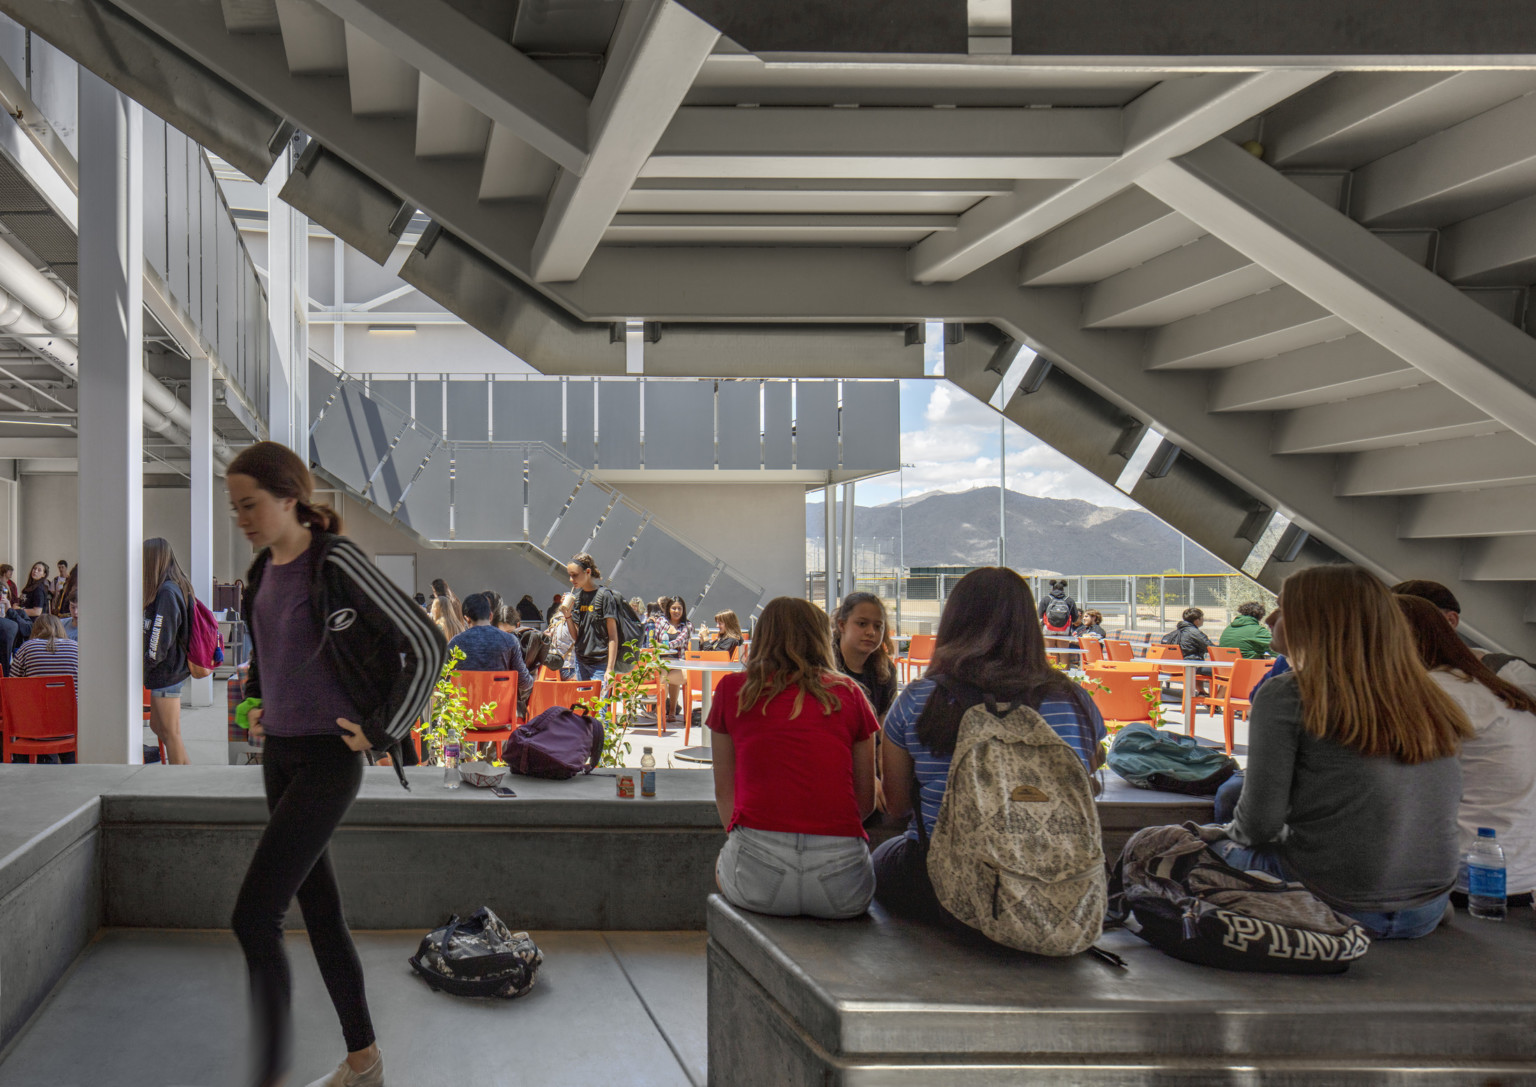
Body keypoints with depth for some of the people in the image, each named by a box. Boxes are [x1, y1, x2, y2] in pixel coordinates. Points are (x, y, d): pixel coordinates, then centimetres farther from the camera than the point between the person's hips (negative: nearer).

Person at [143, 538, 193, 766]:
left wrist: (146, 665, -8)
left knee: (171, 733, -1)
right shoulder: (177, 587, 11)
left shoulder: (166, 592, -19)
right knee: (157, 725, 17)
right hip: (172, 670, 10)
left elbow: (160, 638, -20)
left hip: (167, 672, -10)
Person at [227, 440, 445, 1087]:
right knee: (319, 908, 13)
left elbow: (428, 646, -15)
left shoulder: (338, 563, -16)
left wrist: (383, 731, -11)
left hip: (328, 759, -8)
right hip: (279, 753, 8)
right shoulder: (263, 571, 6)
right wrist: (258, 706, 15)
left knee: (254, 917, -12)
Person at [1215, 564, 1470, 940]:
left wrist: (1235, 831, 10)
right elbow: (1451, 800, 15)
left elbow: (1260, 822, -14)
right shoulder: (1433, 704, 3)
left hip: (1341, 909, -6)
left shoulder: (1286, 697, -13)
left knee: (1210, 844, 20)